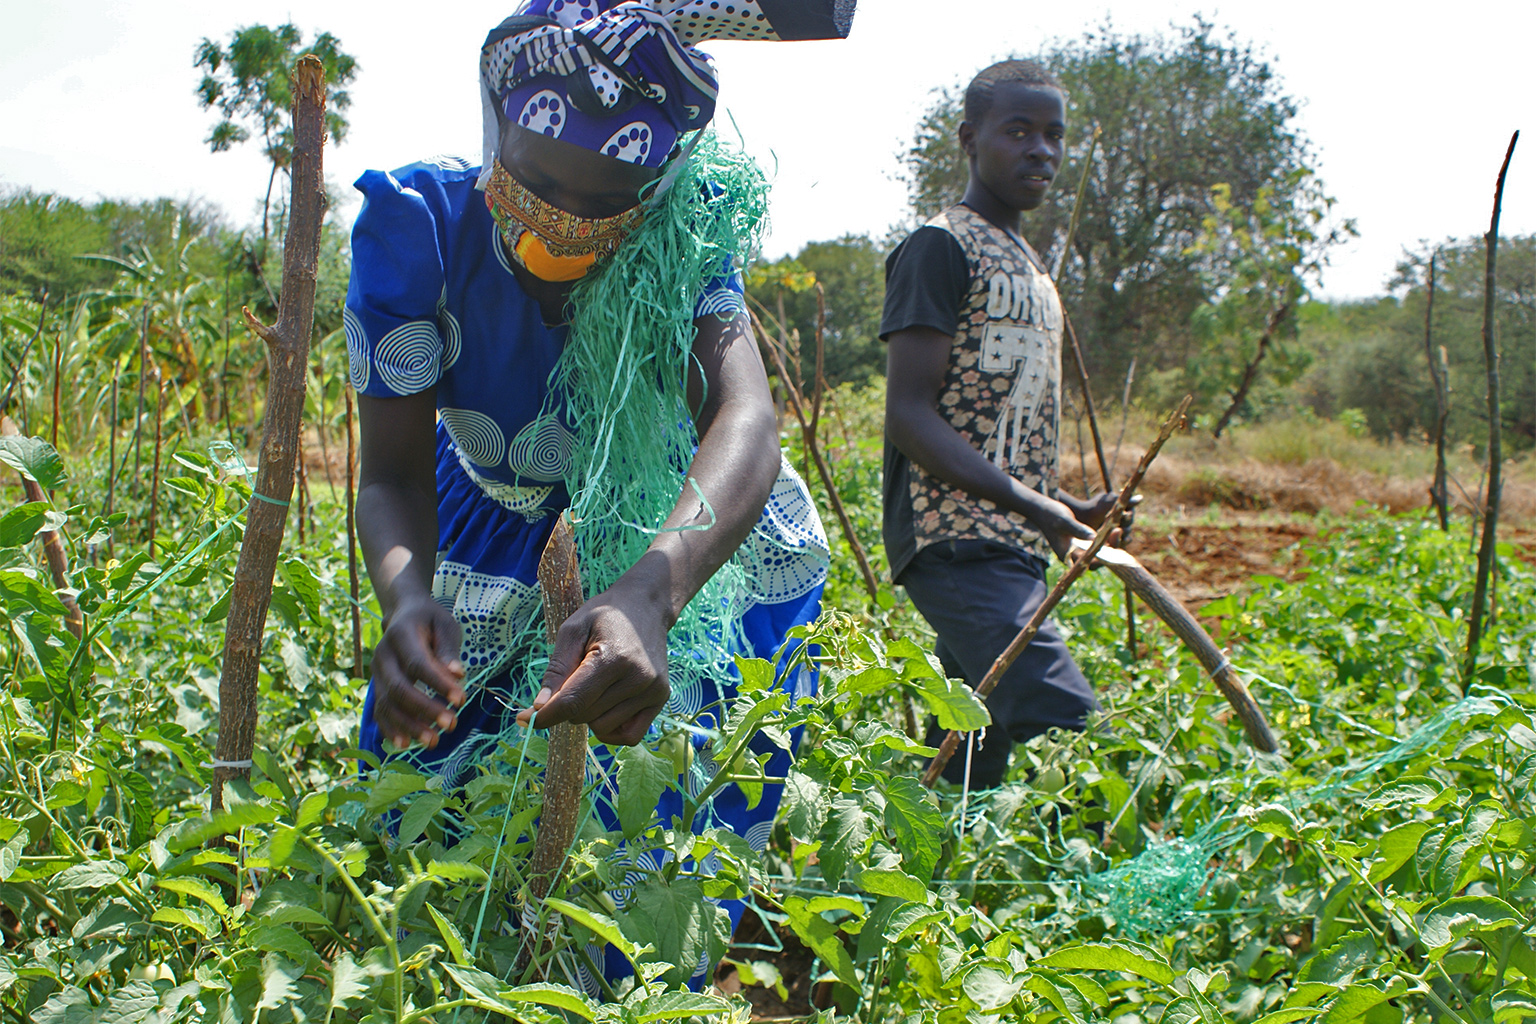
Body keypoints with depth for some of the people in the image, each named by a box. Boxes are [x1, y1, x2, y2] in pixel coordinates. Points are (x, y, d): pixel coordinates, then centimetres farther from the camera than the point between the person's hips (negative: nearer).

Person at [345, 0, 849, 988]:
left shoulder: (682, 236, -31)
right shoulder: (418, 222, -29)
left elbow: (745, 421, -48)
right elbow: (394, 474, -30)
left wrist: (648, 595, -68)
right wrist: (406, 597, -55)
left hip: (680, 520, -1)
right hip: (495, 507, 1)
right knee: (420, 766, 1)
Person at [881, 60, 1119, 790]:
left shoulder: (1028, 265, 23)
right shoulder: (942, 247, -6)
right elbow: (908, 413, -15)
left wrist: (1071, 510, 13)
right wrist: (1029, 504, -21)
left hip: (1011, 549, 10)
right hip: (956, 541, -9)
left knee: (969, 760, 10)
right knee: (1067, 733, -22)